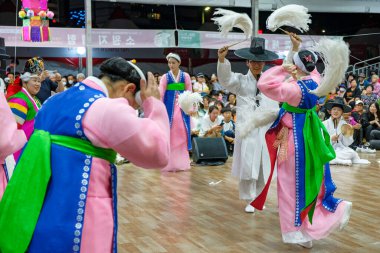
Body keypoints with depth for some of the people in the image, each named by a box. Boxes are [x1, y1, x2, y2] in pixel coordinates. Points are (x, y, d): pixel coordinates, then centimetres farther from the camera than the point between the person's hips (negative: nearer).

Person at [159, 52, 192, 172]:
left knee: (182, 133, 2)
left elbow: (189, 93, 7)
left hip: (182, 108, 1)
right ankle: (169, 163, 7)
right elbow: (160, 93, -5)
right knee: (169, 133, 1)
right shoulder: (165, 77, 2)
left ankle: (182, 162, 10)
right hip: (169, 108, -1)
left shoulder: (185, 76, 5)